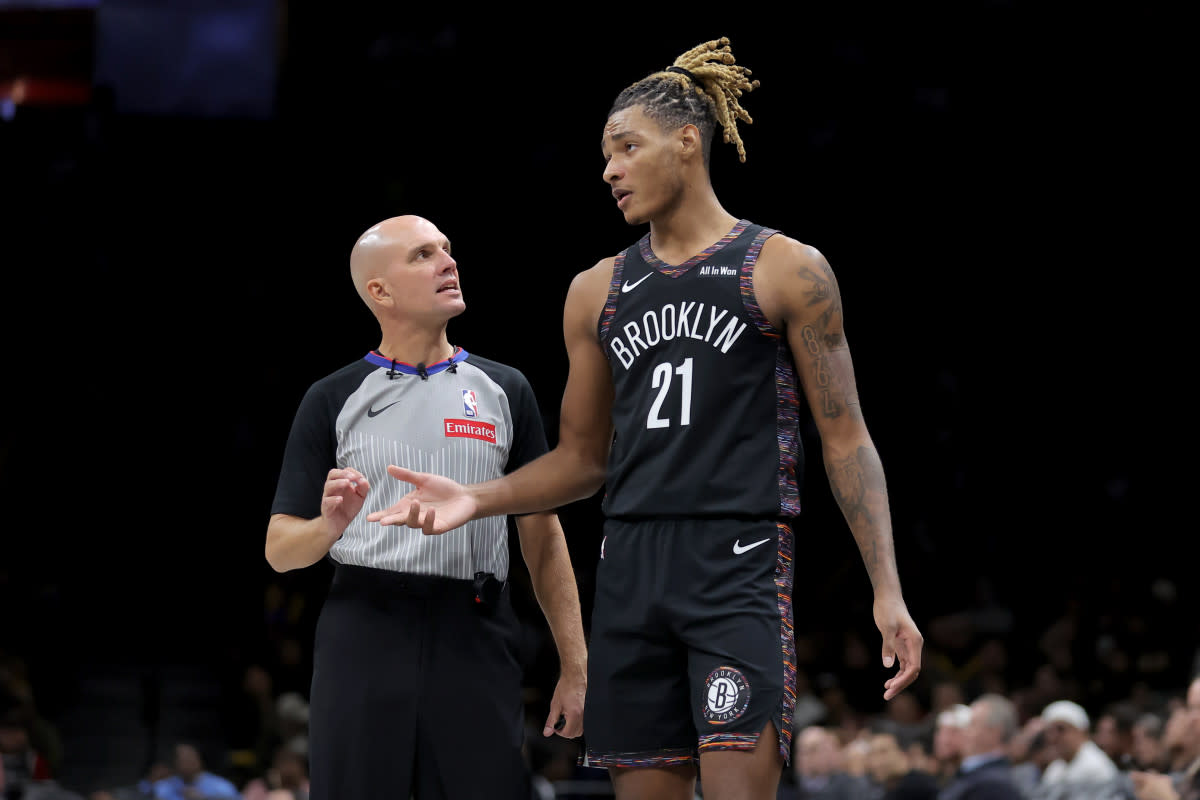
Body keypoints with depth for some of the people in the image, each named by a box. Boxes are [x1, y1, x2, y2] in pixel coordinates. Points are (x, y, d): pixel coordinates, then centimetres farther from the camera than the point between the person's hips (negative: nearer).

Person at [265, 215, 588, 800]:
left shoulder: (504, 390, 13)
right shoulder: (332, 401, 9)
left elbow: (542, 536, 12)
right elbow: (280, 549, 7)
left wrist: (575, 667, 5)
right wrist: (329, 525, -17)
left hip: (474, 641, 1)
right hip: (363, 638, -1)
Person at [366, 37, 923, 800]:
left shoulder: (784, 270, 1)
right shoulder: (598, 291, 14)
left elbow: (845, 439, 1)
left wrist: (887, 588, -7)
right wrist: (476, 499, 3)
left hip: (741, 564, -5)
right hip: (631, 566, 5)